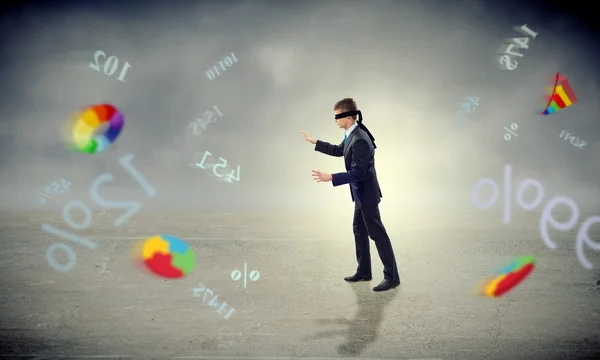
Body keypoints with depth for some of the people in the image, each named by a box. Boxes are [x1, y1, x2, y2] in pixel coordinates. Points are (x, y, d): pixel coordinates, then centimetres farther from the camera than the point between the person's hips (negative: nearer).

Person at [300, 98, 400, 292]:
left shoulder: (360, 140, -27)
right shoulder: (353, 134, 4)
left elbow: (357, 173, -29)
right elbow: (340, 150, 24)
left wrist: (330, 177, -32)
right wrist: (315, 143, 26)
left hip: (366, 194, -10)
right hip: (361, 194, 10)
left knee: (377, 233, -5)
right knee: (359, 231, 17)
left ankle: (391, 276, 1)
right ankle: (364, 271, 27)